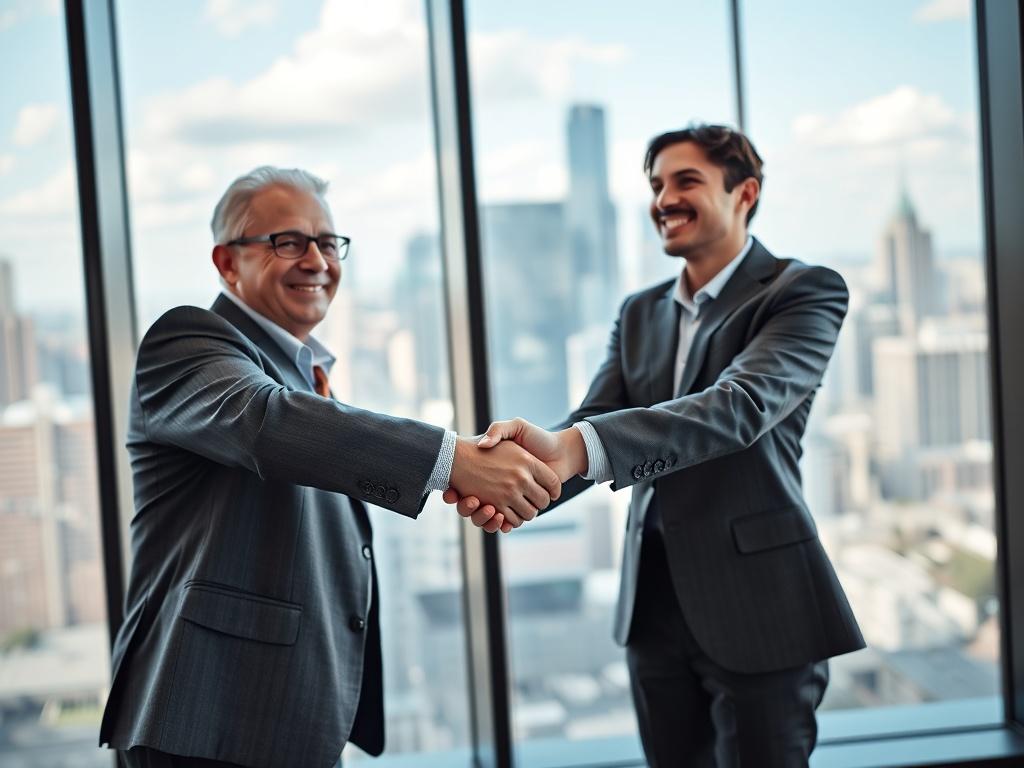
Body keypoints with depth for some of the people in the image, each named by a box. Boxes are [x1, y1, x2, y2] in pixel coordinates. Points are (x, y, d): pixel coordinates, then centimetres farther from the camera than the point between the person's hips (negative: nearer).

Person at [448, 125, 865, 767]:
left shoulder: (805, 292, -7)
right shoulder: (641, 312, 12)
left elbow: (742, 405, -25)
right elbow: (593, 432, 0)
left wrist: (572, 446, -40)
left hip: (755, 602, -5)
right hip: (654, 600, 6)